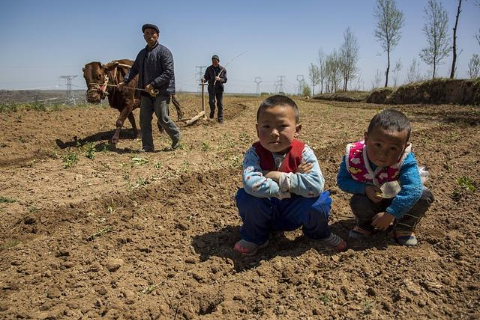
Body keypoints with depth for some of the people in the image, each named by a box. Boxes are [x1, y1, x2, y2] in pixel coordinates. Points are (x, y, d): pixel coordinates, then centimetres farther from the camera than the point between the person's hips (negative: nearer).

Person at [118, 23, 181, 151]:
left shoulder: (164, 52, -7)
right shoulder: (142, 53, 16)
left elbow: (168, 73, -15)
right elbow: (134, 69, 24)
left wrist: (153, 85, -19)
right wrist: (125, 81, 10)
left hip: (161, 92, -6)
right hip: (146, 92, 7)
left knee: (163, 118, -5)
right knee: (144, 120, 4)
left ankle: (176, 137, 23)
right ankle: (147, 147, 13)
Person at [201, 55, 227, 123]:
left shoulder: (223, 69, 0)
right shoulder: (209, 69, 2)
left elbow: (225, 80, -3)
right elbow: (206, 77, 2)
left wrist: (219, 79, -23)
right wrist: (204, 79, -22)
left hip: (219, 88, 0)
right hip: (211, 88, 0)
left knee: (220, 104, -1)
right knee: (211, 102, -15)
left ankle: (220, 119, 8)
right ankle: (212, 111, 18)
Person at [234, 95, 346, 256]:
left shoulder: (303, 152, -17)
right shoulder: (254, 153, -18)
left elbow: (316, 186, -32)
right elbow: (251, 184, -38)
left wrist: (280, 177, -31)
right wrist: (290, 183, -34)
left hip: (294, 212, 1)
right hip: (264, 214, 0)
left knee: (320, 201, -27)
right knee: (246, 197, -29)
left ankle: (319, 233, 11)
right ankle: (254, 238, 1)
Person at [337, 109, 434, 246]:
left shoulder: (405, 160, -33)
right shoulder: (353, 156, -28)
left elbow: (413, 189, -41)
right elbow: (342, 181, -15)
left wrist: (390, 214, -39)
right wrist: (364, 189, -32)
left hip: (397, 203, 0)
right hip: (371, 201, 0)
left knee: (425, 195, -23)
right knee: (357, 202, -31)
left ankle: (404, 227, 3)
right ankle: (365, 225, 6)